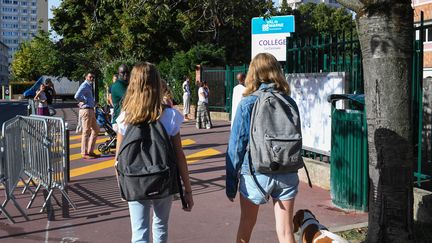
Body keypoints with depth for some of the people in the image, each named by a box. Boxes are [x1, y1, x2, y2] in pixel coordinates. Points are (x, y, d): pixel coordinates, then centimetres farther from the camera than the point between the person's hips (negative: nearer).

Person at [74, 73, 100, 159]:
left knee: (95, 130, 15)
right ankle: (84, 153, 2)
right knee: (86, 131, -5)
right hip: (86, 110, -10)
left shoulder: (90, 86, 17)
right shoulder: (84, 86, -13)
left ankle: (90, 151, 21)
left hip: (91, 110, 10)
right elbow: (77, 96, -29)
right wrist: (85, 101, -14)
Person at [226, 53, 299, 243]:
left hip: (255, 172, -2)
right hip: (287, 175, 2)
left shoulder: (247, 104, -8)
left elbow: (236, 145, -7)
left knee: (246, 224, 18)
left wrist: (231, 183, -1)